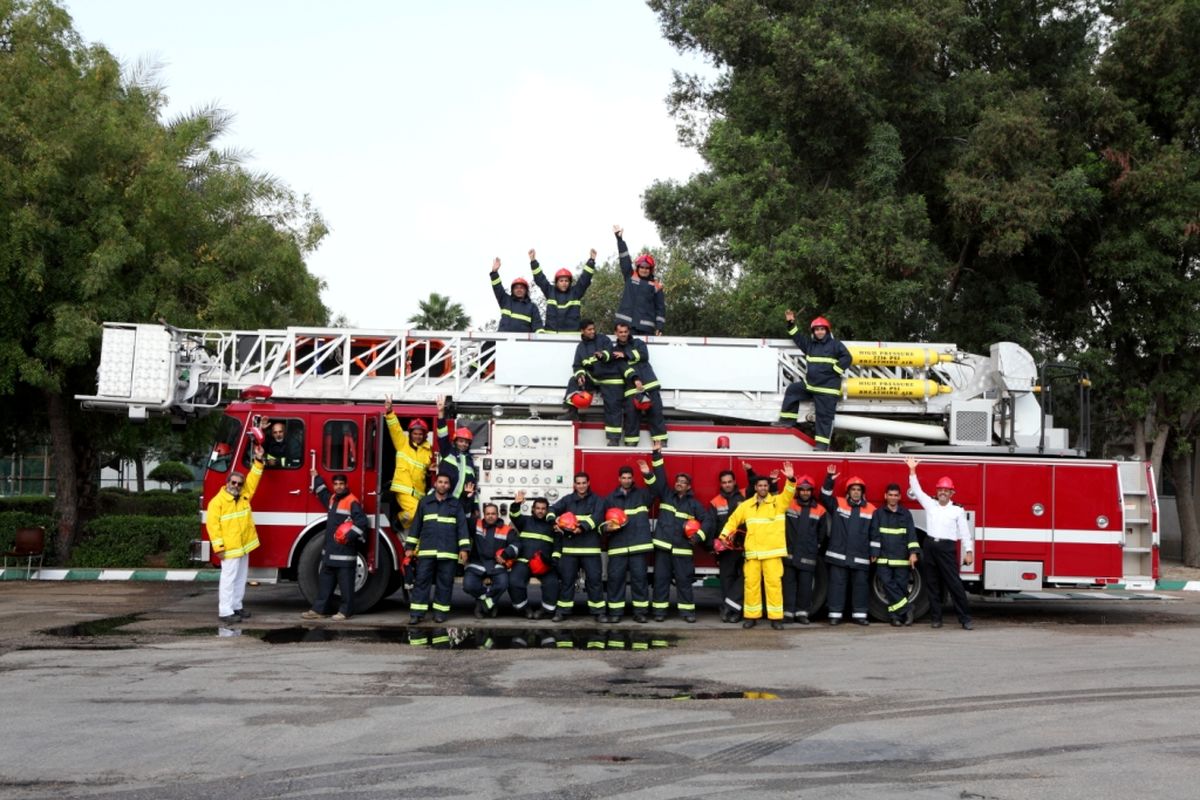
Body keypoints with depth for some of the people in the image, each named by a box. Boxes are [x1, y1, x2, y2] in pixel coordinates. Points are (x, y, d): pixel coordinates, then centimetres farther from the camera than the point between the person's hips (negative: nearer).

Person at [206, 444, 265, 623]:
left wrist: (258, 460, 7)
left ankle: (236, 606, 21)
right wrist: (218, 546, -17)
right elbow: (212, 524, -12)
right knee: (229, 578, -7)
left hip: (244, 546, 7)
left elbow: (253, 479, 18)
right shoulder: (217, 501, -9)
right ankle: (225, 612, -7)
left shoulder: (244, 495, 11)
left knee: (241, 578, 12)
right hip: (229, 547, -7)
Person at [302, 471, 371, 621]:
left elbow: (362, 523, -20)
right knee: (324, 582, 12)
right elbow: (323, 493, 38)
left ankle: (346, 611, 5)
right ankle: (319, 609, 18)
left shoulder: (352, 502, -13)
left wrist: (350, 536, -25)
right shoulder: (332, 499, 14)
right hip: (330, 551, 9)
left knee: (345, 583, -2)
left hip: (345, 552, -9)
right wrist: (316, 478, 36)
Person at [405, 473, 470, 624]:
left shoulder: (456, 504, 8)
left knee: (444, 582, 2)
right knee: (422, 580, -3)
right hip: (426, 550, 0)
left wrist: (463, 548, -3)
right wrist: (410, 546, 9)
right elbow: (416, 524, 12)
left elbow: (462, 526, 4)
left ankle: (440, 611, 10)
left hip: (448, 551, 0)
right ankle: (416, 613, -2)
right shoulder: (424, 502, 11)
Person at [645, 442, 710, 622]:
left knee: (684, 580, 1)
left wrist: (699, 535, -9)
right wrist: (657, 455, -4)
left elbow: (707, 520, 6)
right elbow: (659, 478, 3)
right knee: (661, 579, 2)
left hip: (682, 549, -1)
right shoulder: (666, 495, 9)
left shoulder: (694, 503, 7)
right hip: (663, 546, 1)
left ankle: (687, 610, 6)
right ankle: (660, 609, 7)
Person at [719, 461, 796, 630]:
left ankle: (776, 617, 0)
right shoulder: (746, 505, 12)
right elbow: (733, 520, 17)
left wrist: (790, 479, -31)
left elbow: (789, 494, -13)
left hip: (772, 551, -2)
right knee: (751, 583, 3)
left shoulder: (778, 502, 4)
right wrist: (724, 535, 5)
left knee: (774, 583, -4)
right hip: (752, 552, 2)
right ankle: (751, 616, 12)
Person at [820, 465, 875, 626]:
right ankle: (835, 614, 5)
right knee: (837, 584, 1)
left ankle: (859, 614, 12)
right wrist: (829, 479, -17)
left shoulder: (871, 510, 7)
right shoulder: (838, 504, 6)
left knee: (860, 585, 5)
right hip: (838, 555, -1)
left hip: (860, 557, 1)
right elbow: (825, 497, -6)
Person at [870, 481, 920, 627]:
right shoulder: (879, 514, 8)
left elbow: (911, 534, 4)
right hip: (884, 558, -1)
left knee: (901, 585, -1)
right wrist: (874, 554, -2)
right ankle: (905, 609, -8)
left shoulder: (906, 514, 10)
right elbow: (875, 535, 4)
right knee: (887, 583, -13)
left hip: (902, 559, 1)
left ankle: (895, 615, 7)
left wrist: (913, 552, -7)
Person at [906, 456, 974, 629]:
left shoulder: (958, 510, 3)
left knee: (954, 584, -6)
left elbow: (964, 532, 2)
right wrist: (912, 470, 1)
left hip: (947, 548, -3)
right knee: (932, 584, 6)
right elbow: (917, 490, 8)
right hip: (930, 546, 3)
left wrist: (969, 552, -3)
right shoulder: (930, 504, 10)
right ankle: (936, 617, 12)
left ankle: (965, 618, -3)